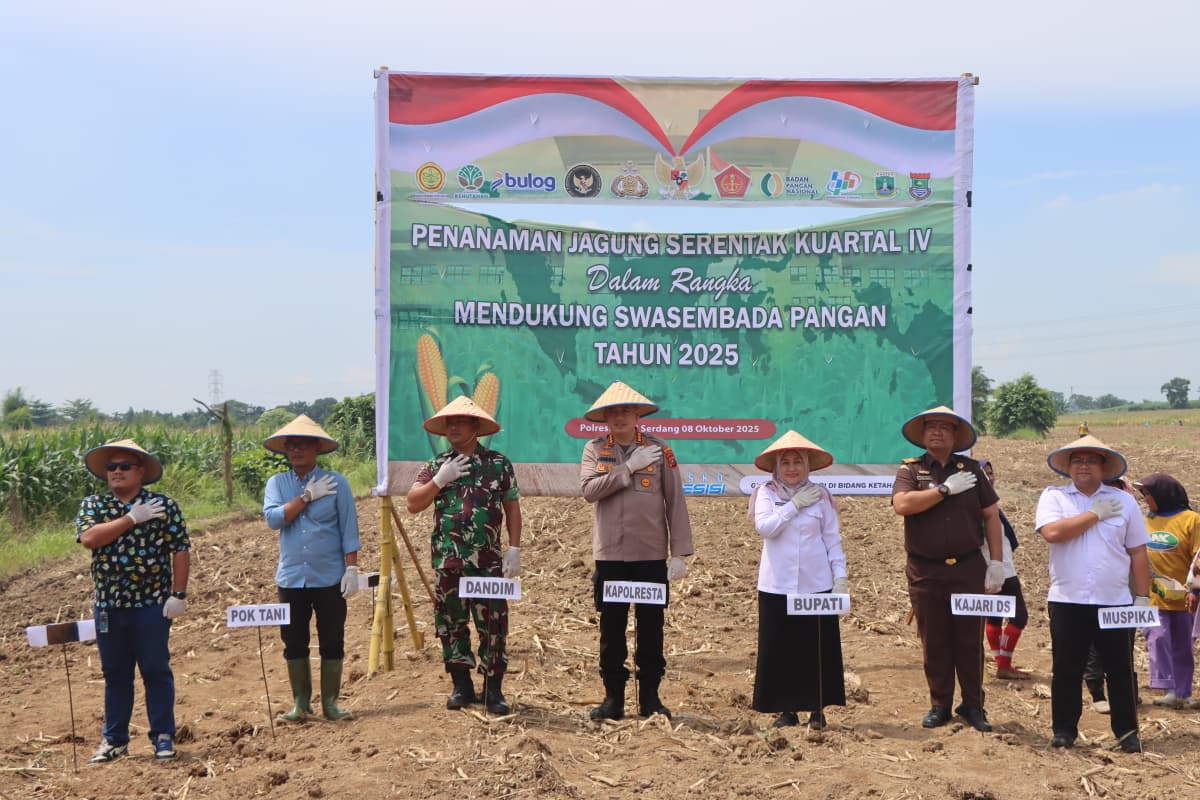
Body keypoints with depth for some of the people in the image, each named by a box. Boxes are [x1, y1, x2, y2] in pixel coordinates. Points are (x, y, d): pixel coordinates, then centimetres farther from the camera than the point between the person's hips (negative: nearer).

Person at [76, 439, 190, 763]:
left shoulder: (164, 505, -2)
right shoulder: (92, 505, 5)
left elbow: (181, 551, -3)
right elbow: (89, 538, -14)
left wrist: (178, 595, -9)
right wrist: (132, 519, -16)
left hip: (151, 605, -3)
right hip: (108, 606, 3)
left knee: (156, 672, 4)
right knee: (115, 675, 13)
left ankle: (163, 736, 14)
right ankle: (115, 739, 23)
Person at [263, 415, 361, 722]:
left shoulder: (336, 483, -1)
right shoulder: (277, 483, 5)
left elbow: (349, 530, -2)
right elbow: (273, 518, -12)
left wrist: (351, 569, -8)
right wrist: (307, 496, -13)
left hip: (330, 578, -2)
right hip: (291, 578, 2)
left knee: (332, 643, 4)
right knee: (294, 644, 8)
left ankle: (330, 702, 16)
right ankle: (301, 703, 20)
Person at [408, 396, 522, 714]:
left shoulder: (498, 464, 3)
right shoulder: (437, 465, 9)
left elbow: (512, 508, 5)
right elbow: (413, 504, 3)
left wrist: (514, 549, -2)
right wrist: (440, 479, -9)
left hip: (488, 561, -2)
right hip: (447, 561, 2)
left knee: (493, 625, -2)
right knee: (451, 624, 7)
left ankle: (494, 689, 7)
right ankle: (462, 686, 20)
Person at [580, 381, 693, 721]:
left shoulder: (658, 449, 3)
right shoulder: (594, 449, 6)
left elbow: (676, 503, 2)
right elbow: (589, 489, -11)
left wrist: (680, 553, -3)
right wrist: (630, 467, -13)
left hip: (651, 555, 0)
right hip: (610, 555, 1)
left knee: (651, 629, 5)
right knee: (611, 629, 4)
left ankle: (650, 698, 15)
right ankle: (613, 698, 14)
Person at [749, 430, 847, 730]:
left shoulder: (820, 495, 4)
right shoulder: (766, 493, 2)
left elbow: (832, 539, 5)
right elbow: (764, 527, -14)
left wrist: (840, 576, -1)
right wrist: (795, 505, -13)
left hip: (816, 584, 0)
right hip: (777, 585, 0)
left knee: (818, 648, 2)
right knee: (779, 648, 3)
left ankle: (817, 709, 12)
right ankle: (787, 708, 14)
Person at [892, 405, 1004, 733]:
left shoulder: (971, 469, 7)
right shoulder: (910, 470, 3)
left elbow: (991, 515, 8)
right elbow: (902, 504, -16)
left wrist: (996, 562, 2)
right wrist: (945, 489, -16)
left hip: (968, 569, 1)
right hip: (925, 572, -1)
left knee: (970, 641, 4)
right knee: (934, 643, 6)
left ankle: (973, 706, 15)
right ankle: (940, 705, 17)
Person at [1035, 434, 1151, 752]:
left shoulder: (1124, 501, 7)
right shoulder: (1053, 497, 2)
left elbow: (1138, 552, 8)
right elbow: (1052, 532, -18)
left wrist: (1142, 596, 4)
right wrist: (1095, 514, -10)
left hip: (1115, 601, 1)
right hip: (1067, 601, -1)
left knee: (1120, 670, 6)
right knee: (1066, 670, 5)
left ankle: (1127, 732, 17)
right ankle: (1064, 730, 17)